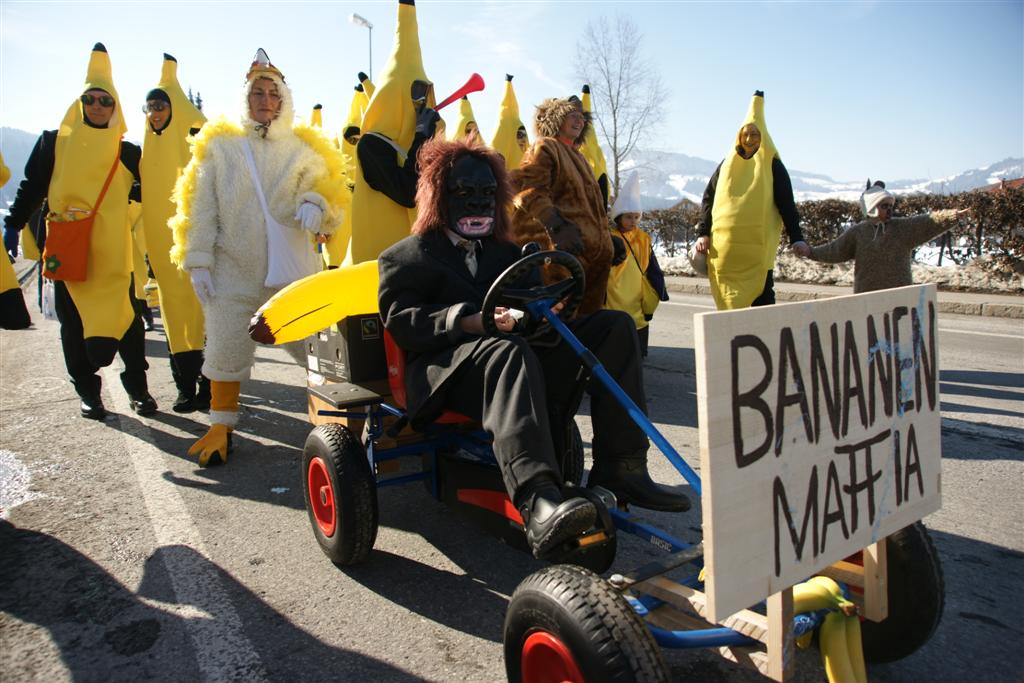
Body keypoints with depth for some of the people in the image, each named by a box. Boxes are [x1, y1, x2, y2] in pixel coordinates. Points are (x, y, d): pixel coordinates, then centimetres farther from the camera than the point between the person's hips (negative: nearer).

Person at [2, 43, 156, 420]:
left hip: (113, 250, 0)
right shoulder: (53, 142, 8)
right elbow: (32, 187, 10)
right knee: (73, 321, 3)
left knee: (127, 316, -4)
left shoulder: (127, 153, 10)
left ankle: (137, 387, 8)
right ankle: (87, 392, 13)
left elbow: (144, 191, 20)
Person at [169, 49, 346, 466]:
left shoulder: (303, 148, 10)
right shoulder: (219, 145, 9)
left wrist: (315, 204, -19)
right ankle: (221, 427, 22)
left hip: (292, 269, 0)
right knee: (226, 352, 5)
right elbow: (201, 209, 4)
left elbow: (325, 189, 5)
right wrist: (198, 261, -3)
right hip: (232, 270, 1)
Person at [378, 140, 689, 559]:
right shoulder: (406, 257, 12)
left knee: (613, 326, -9)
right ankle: (538, 505, -58)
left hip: (514, 356, 6)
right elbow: (400, 322, -5)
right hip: (445, 371, -5)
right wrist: (469, 322, -23)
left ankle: (620, 469, -18)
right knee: (508, 352, -40)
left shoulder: (504, 253, 31)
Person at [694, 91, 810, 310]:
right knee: (729, 301, 4)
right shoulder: (727, 164, 14)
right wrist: (703, 234, 2)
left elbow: (787, 204, 2)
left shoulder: (772, 165, 5)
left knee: (761, 298, -6)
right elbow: (708, 199, 13)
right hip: (724, 248, 3)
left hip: (758, 247, -3)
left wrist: (796, 238, -6)